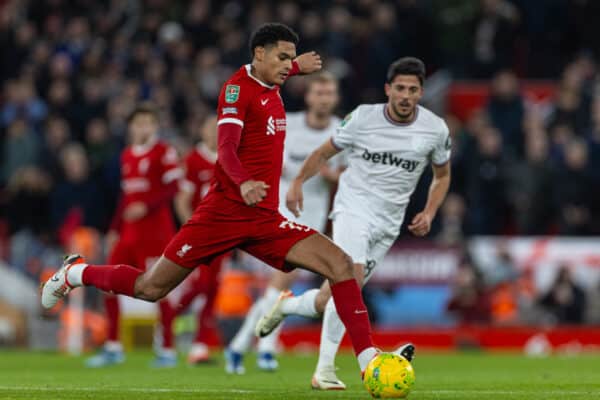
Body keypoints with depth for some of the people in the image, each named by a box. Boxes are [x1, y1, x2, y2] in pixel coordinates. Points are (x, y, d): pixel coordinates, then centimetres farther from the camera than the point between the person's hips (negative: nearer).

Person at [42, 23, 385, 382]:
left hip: (266, 219, 6)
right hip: (224, 213, -6)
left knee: (341, 264, -13)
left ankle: (368, 358, -14)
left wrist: (296, 67, 36)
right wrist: (244, 182, -43)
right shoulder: (238, 87, -10)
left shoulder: (270, 87, 12)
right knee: (150, 288, 2)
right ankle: (77, 272, 29)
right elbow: (227, 148, -26)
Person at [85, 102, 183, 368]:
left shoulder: (164, 152, -5)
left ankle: (168, 350, 2)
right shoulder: (127, 155, 16)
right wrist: (114, 230, 18)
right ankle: (113, 348, 10)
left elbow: (172, 189, -12)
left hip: (155, 231, -7)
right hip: (129, 233, 7)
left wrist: (147, 207, -22)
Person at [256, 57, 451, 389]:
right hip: (353, 208, -3)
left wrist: (429, 213, 2)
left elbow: (442, 175, 15)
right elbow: (325, 152, 9)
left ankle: (286, 306, 36)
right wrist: (298, 182, 0)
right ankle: (324, 370, -22)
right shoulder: (362, 118, -7)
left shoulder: (435, 130, -1)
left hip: (388, 224, 3)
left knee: (328, 302, 3)